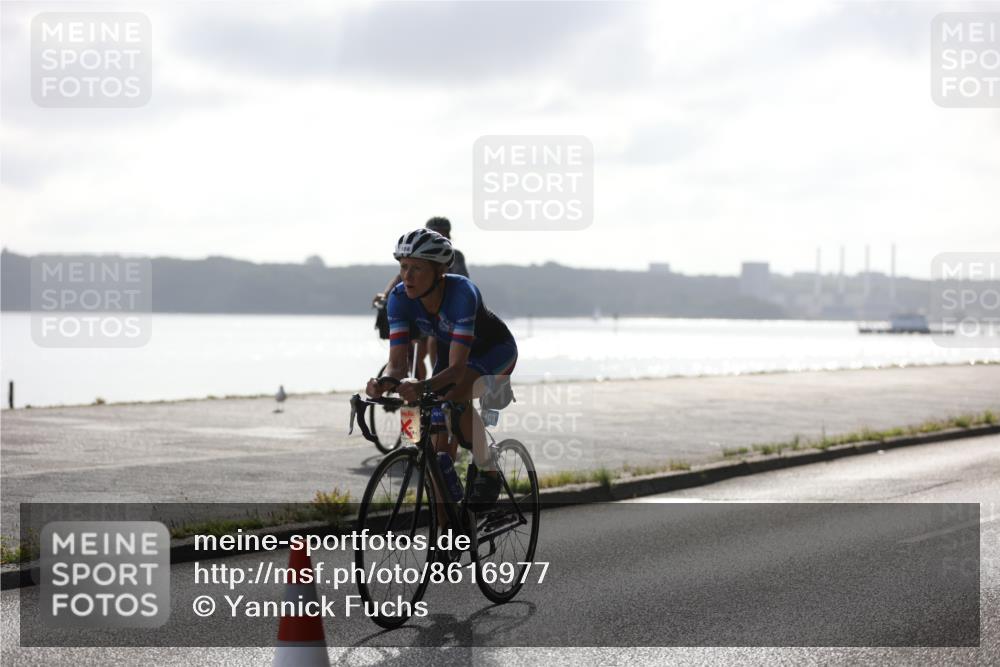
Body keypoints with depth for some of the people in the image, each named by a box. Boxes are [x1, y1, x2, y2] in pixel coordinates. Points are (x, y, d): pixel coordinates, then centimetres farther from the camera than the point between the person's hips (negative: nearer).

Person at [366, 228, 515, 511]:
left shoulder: (461, 292, -40)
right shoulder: (400, 298, -25)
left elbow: (457, 368, -45)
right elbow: (396, 363, -28)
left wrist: (423, 387, -63)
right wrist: (382, 383, -51)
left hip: (496, 349, -5)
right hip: (451, 348, 5)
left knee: (456, 398, -33)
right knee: (439, 443, -6)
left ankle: (487, 474, -13)